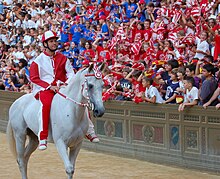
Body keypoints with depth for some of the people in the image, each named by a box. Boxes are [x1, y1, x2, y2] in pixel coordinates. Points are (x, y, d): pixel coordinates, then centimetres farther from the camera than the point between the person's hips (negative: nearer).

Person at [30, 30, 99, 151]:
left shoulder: (62, 58, 14)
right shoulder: (38, 60, 3)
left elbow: (70, 72, 12)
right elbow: (33, 78, -5)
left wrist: (68, 82, -11)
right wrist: (50, 86, -15)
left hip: (62, 87, 4)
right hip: (44, 89, -4)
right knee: (46, 104, -36)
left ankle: (89, 131, -4)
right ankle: (42, 138, -37)